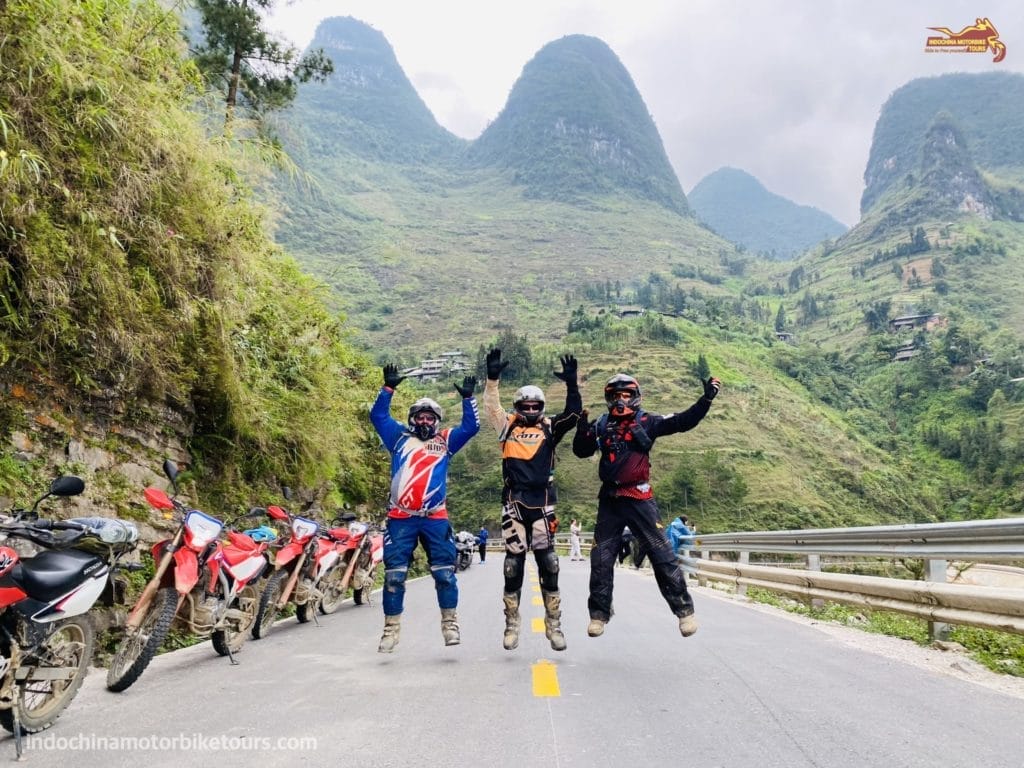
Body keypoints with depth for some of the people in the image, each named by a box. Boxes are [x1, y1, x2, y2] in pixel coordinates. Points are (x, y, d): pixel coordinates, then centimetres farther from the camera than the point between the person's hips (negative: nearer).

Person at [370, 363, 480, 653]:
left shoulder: (445, 441, 14)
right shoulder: (399, 437, 14)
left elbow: (471, 426, 9)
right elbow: (378, 416, 6)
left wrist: (468, 398, -1)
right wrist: (388, 388, -4)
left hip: (435, 518, 0)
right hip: (400, 518, 0)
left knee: (444, 572, 2)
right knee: (394, 574, 2)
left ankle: (449, 623, 18)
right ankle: (391, 629, 13)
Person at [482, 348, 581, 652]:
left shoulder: (549, 428, 9)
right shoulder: (508, 426, 9)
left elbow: (573, 414, -3)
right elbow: (491, 408, -3)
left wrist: (571, 384, -13)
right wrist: (492, 379, -16)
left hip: (542, 504, 0)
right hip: (514, 503, 0)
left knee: (548, 564, 2)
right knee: (513, 564, 5)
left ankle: (554, 624, 12)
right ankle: (512, 624, 15)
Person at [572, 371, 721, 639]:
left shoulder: (647, 421, 1)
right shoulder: (601, 425, 8)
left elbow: (684, 422, -4)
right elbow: (581, 451, 10)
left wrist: (707, 398, -12)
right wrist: (582, 428, -6)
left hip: (639, 498, -3)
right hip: (609, 499, 3)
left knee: (662, 554, -2)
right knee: (601, 559, 6)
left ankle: (684, 609, 9)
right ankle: (599, 614, 18)